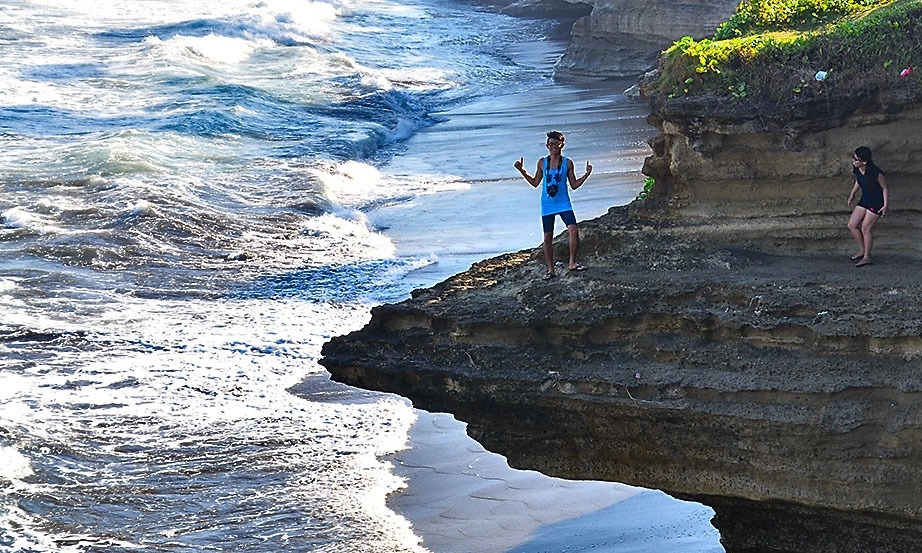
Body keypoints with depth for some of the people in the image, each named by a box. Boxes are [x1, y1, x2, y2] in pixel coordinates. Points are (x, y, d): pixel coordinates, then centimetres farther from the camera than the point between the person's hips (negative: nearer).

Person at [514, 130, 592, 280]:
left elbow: (574, 185, 4)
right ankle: (551, 270, 15)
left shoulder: (567, 163, -1)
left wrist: (586, 174, -8)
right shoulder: (542, 162, 3)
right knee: (547, 238, 4)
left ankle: (572, 263, -8)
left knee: (573, 231, -20)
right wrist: (522, 171, 6)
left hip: (564, 204, -1)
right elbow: (535, 183, 12)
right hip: (547, 205, 1)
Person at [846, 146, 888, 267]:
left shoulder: (876, 174, -30)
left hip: (876, 203, -8)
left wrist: (885, 205, -13)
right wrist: (852, 194, 18)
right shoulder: (857, 170, -10)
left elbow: (884, 188, -16)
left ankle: (867, 257, 11)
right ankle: (862, 250, 23)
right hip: (864, 200, 8)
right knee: (851, 225, 4)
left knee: (866, 228, -4)